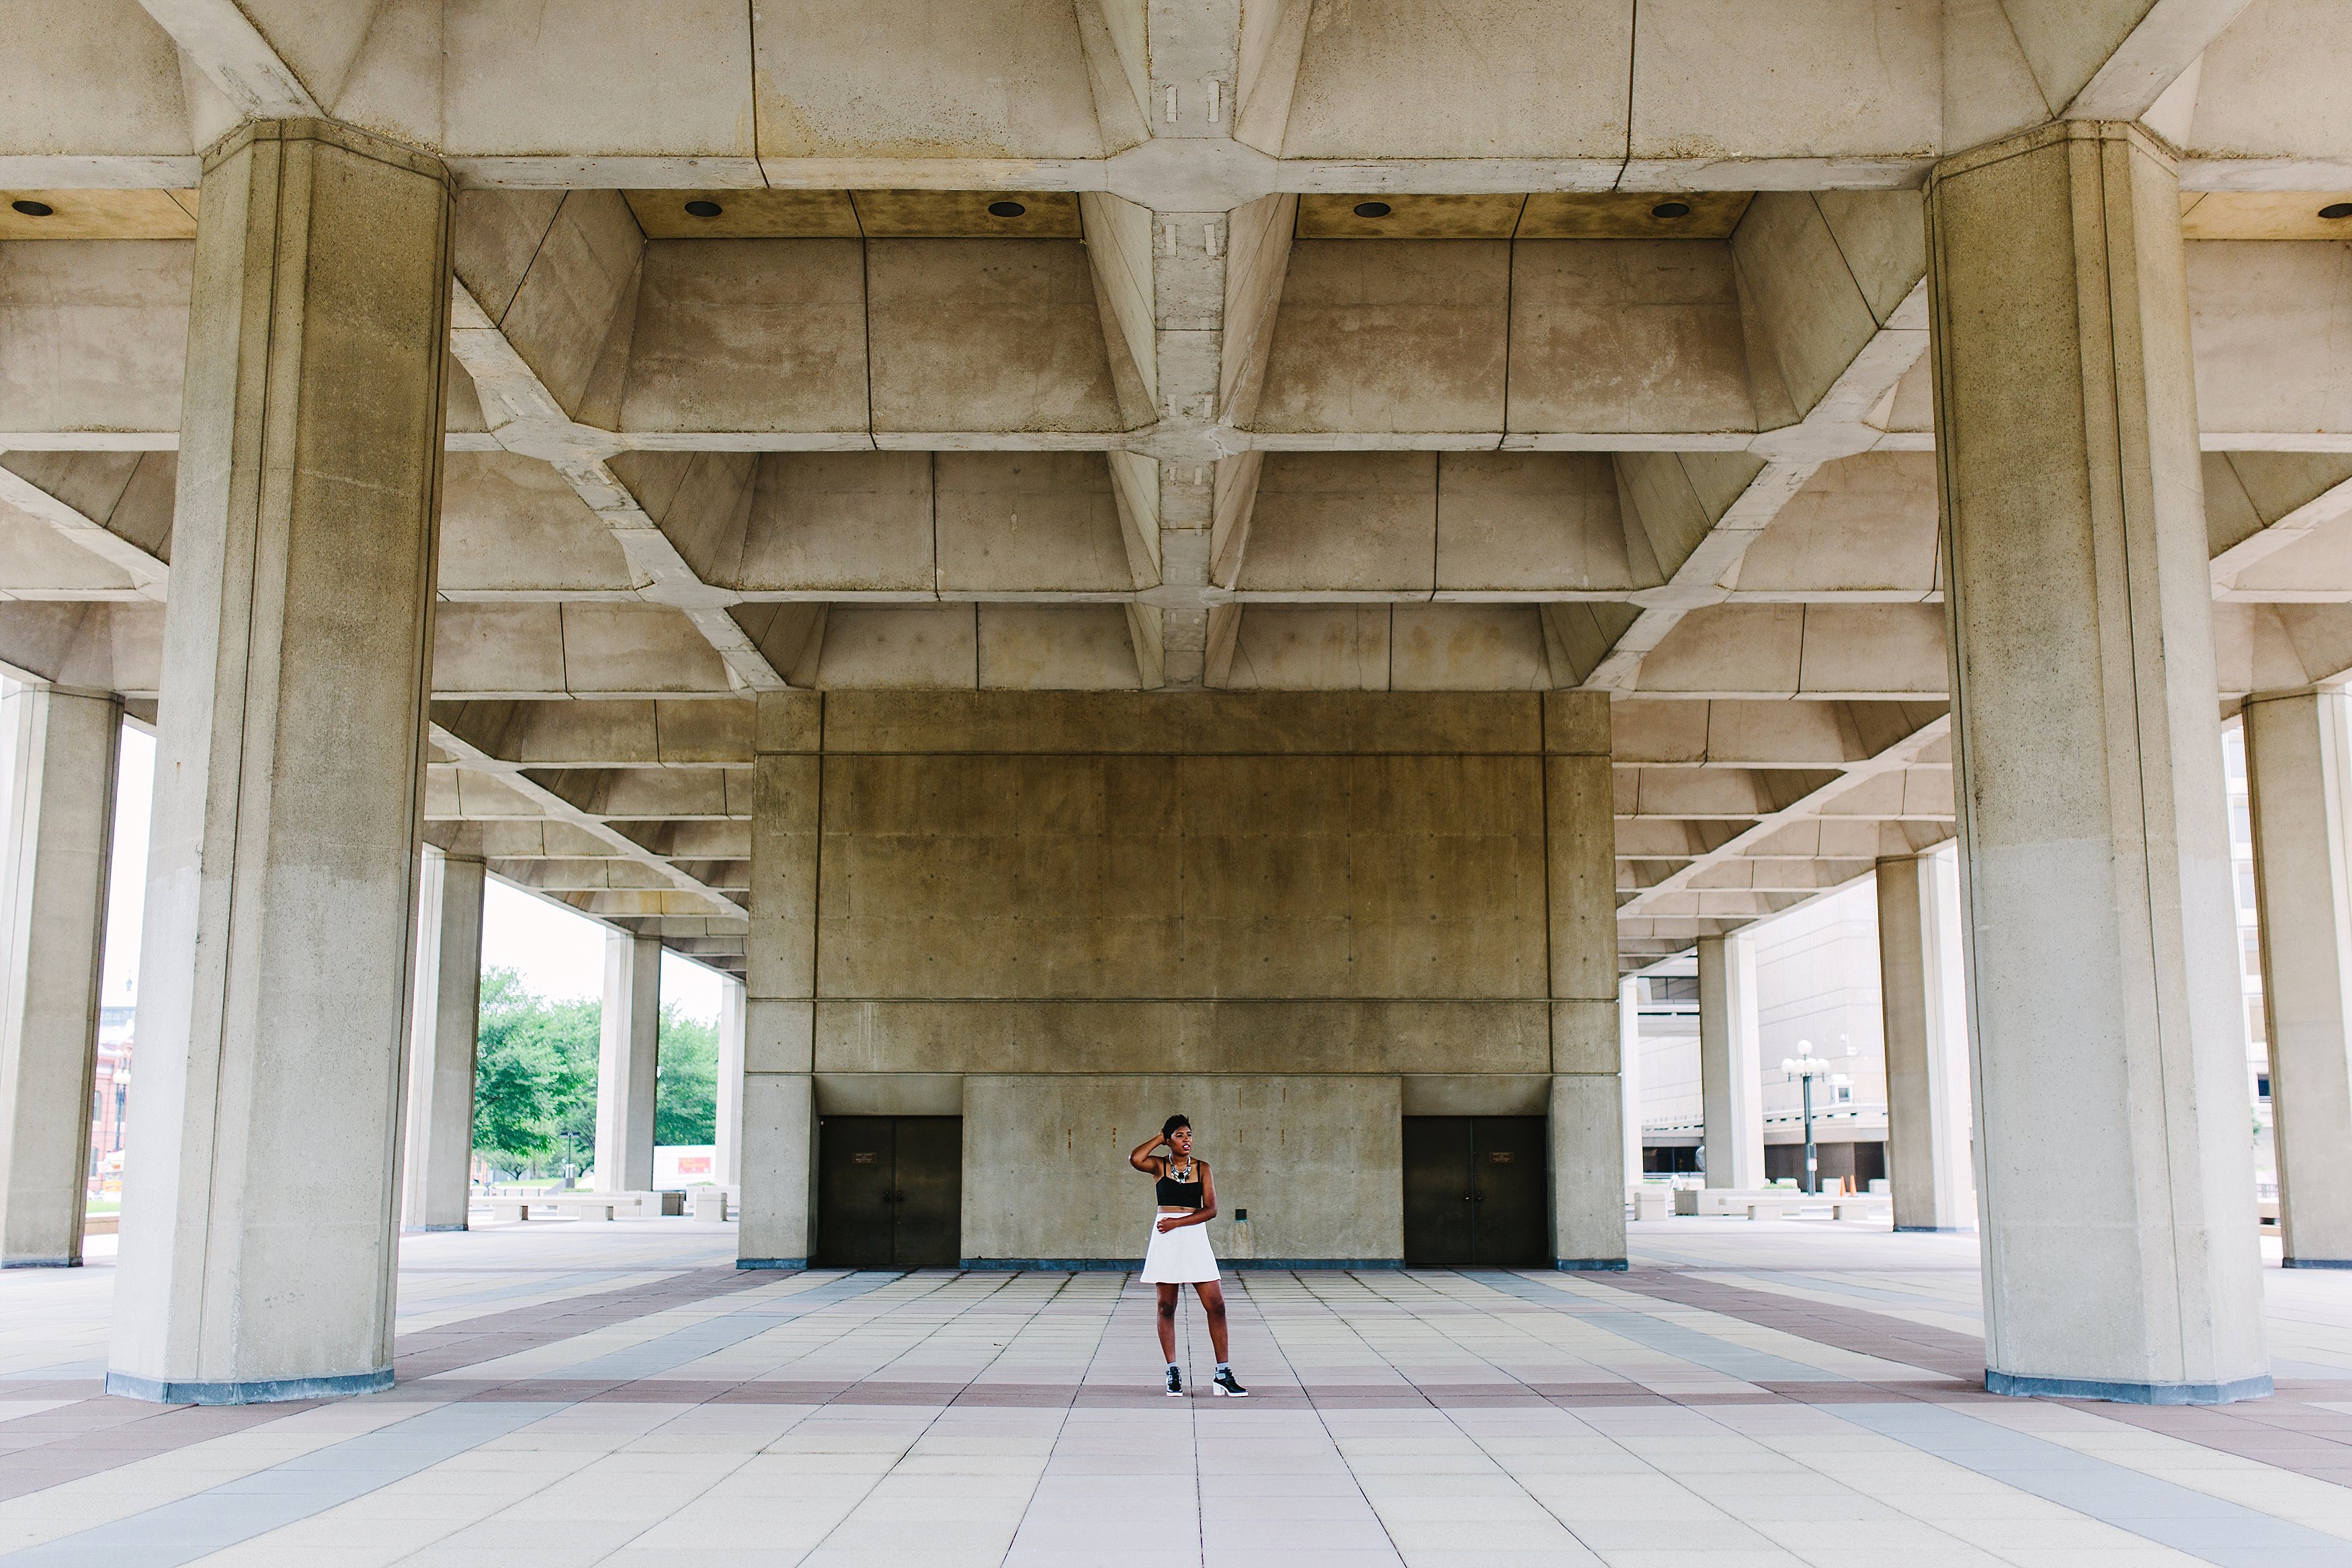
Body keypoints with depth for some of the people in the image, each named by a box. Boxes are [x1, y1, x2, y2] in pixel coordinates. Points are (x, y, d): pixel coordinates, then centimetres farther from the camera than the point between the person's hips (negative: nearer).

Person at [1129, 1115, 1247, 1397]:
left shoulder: (1202, 1168, 6)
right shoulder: (1159, 1165, 3)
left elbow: (1211, 1209, -1)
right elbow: (1135, 1159, -19)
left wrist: (1177, 1222, -12)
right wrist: (1159, 1139, -5)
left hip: (1194, 1237, 1)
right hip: (1165, 1239, -1)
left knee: (1216, 1305, -5)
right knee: (1166, 1307, 4)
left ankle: (1223, 1375, 0)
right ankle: (1173, 1372, 14)